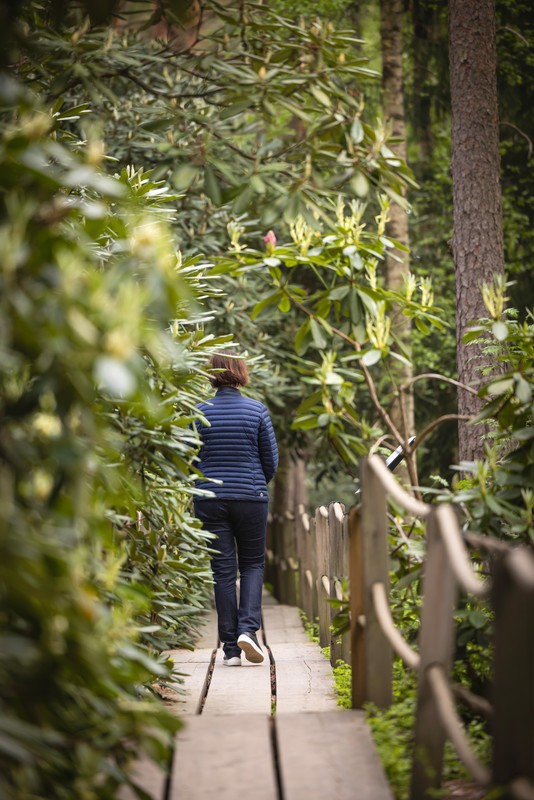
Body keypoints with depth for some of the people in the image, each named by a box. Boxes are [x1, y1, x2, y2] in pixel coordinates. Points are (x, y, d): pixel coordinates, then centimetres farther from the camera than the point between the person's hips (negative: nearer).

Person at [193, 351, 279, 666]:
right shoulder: (257, 410, -4)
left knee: (223, 571, 5)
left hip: (210, 500, 1)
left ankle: (231, 649, 4)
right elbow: (271, 460, 1)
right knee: (252, 564, 14)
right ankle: (248, 628, -8)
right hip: (251, 498, -1)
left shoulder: (201, 412, -2)